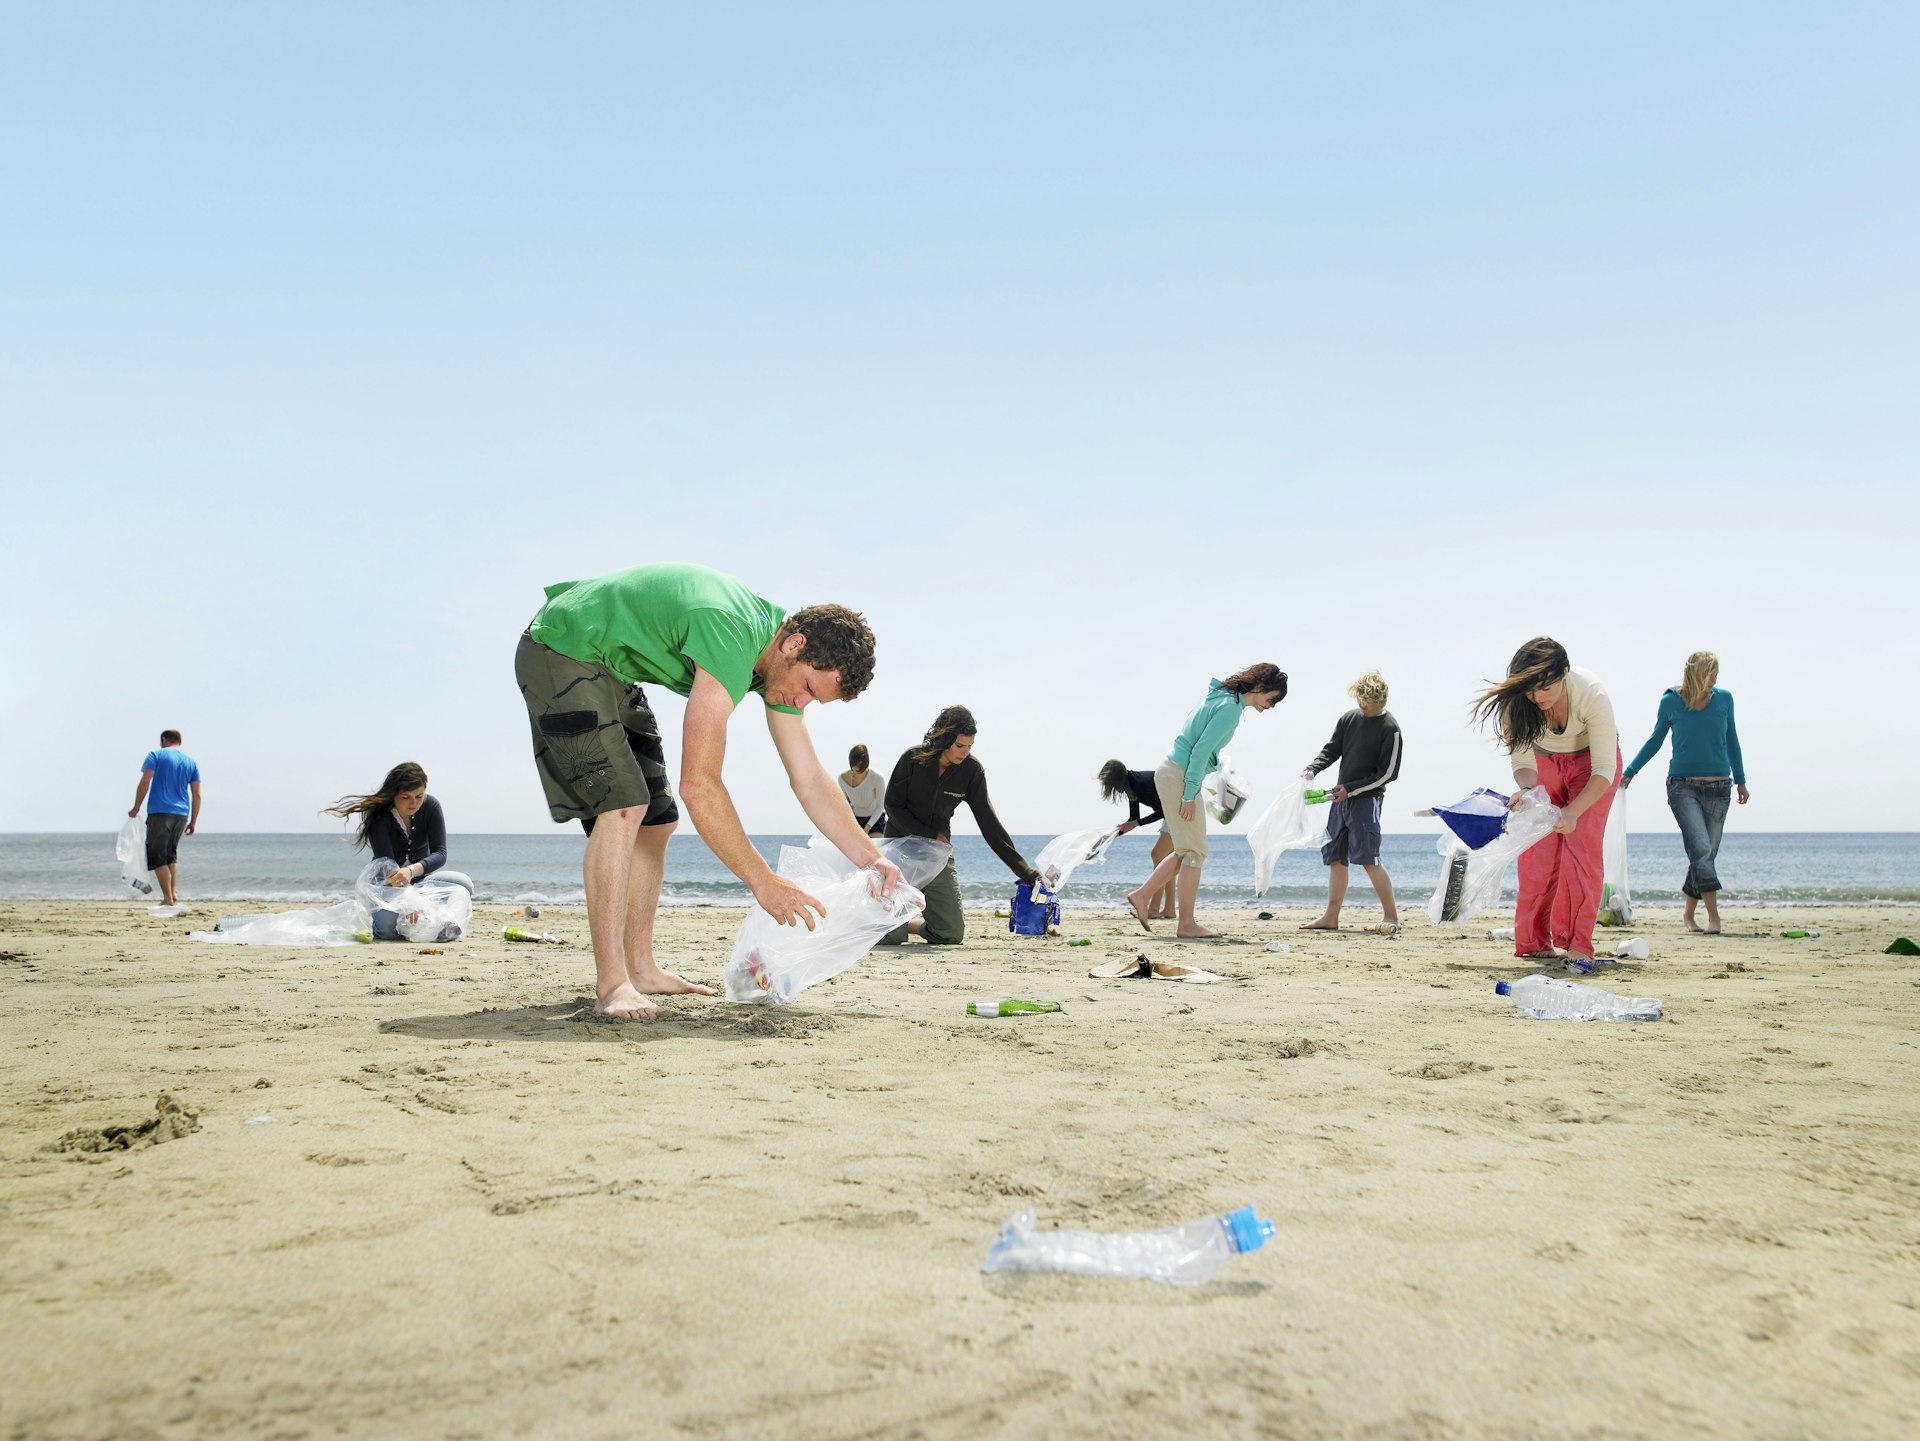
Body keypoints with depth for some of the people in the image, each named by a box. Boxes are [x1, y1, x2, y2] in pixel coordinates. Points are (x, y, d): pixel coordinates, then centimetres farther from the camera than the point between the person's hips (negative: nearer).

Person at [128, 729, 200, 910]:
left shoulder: (156, 755, 2)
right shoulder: (191, 762, 13)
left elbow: (145, 782, -9)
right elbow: (196, 795, 10)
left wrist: (136, 808, -3)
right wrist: (193, 821, 13)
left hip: (159, 812, -5)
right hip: (182, 814, 5)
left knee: (157, 856, -2)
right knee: (171, 853, 20)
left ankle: (168, 899, -10)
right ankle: (174, 893, 12)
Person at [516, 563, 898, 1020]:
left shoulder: (784, 661, -4)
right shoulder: (732, 639, -34)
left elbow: (810, 779, 2)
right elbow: (699, 785, -34)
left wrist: (871, 860, -5)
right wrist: (763, 881, -29)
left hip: (612, 673, 10)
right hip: (561, 652, -10)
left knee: (655, 819, 8)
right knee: (622, 806, -22)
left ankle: (640, 968, 17)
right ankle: (611, 984, -19)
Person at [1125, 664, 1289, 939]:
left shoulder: (1222, 697, 14)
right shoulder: (1231, 708, -16)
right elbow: (1200, 751, -21)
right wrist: (1189, 795, -19)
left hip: (1171, 773, 10)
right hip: (1180, 778, -10)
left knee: (1187, 851, 15)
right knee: (1195, 852, -4)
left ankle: (1141, 896, 18)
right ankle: (1186, 924, 0)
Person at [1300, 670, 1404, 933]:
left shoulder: (1390, 729, -9)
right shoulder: (1349, 718, 9)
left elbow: (1388, 773, -10)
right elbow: (1332, 750, 13)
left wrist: (1351, 789, -13)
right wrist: (1312, 769, -7)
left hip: (1367, 799, -6)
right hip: (1341, 798, 6)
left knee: (1369, 859, -13)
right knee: (1336, 858, 6)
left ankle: (1391, 917, -5)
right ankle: (1331, 916, 10)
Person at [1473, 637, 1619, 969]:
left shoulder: (1593, 694, -37)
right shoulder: (1514, 701, -29)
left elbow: (1604, 769, -32)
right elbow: (1522, 760, -19)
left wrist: (1573, 812, -44)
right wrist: (1528, 790, -41)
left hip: (1590, 760, -3)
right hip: (1546, 762, 3)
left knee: (1582, 846, -17)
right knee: (1537, 851, -5)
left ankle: (1578, 945, -17)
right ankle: (1535, 942, 6)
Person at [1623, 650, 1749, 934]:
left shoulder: (1724, 699, 4)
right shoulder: (1671, 701, -3)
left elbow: (1731, 741, 17)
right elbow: (1655, 741, 10)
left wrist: (1740, 780, 21)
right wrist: (1629, 773, 8)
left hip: (1718, 787, 3)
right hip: (1683, 785, -3)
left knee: (1706, 854, 4)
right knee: (1701, 849, -18)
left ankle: (1689, 915, 18)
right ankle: (1713, 916, -16)